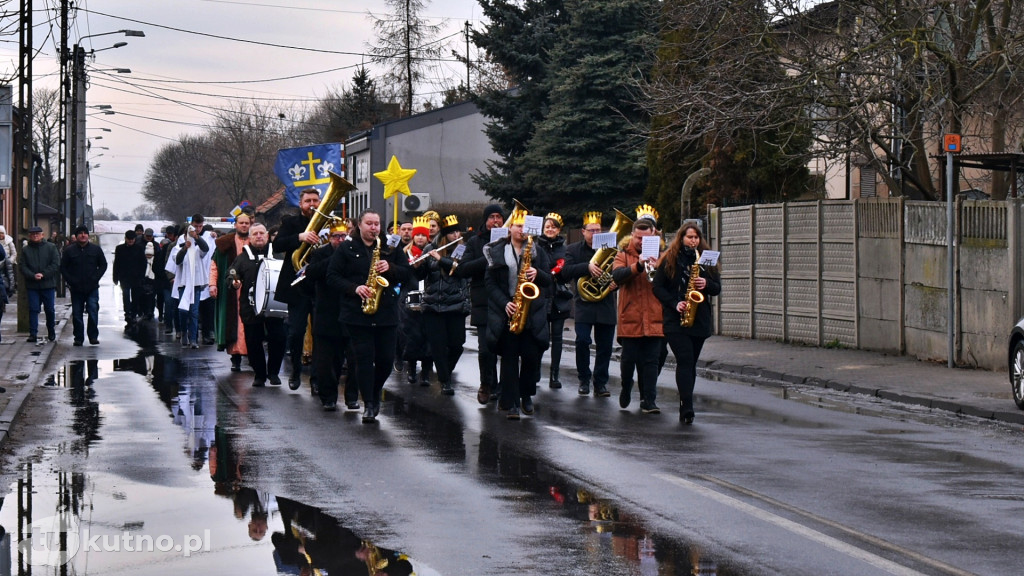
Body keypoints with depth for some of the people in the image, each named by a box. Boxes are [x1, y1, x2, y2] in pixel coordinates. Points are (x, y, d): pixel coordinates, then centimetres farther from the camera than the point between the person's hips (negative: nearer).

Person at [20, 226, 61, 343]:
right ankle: (33, 334, -2)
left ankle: (51, 333, 22)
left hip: (48, 285, -1)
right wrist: (33, 276, -15)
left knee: (49, 309, 7)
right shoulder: (25, 250, 7)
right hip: (32, 285, 1)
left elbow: (56, 264, -3)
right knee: (33, 309, -4)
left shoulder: (51, 247, 3)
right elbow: (22, 267, 2)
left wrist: (43, 274, -13)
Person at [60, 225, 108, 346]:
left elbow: (103, 265, 10)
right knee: (77, 314, 4)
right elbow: (63, 268, 7)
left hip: (92, 288, -1)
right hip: (76, 289, 1)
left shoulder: (96, 249, 6)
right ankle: (78, 338, 11)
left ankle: (93, 336, -2)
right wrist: (70, 281, -5)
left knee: (93, 312, -10)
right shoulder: (69, 251, 5)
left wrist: (96, 278, -3)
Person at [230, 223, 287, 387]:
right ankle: (259, 374, 14)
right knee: (253, 342, 1)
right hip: (251, 307, 0)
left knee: (278, 339, -5)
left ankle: (273, 372, 13)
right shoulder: (243, 257, 10)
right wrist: (234, 283, -16)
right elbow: (231, 274, 5)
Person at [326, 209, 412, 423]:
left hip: (387, 314, 2)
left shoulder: (391, 249, 12)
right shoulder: (346, 249, 5)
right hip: (357, 314, -2)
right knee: (364, 358, -6)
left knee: (386, 359, 2)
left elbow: (408, 273, 8)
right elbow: (332, 277, -1)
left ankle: (375, 393, 28)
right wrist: (354, 288, -14)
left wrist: (390, 268, -12)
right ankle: (368, 404, -2)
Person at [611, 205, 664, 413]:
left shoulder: (660, 256, 10)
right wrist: (638, 265, -27)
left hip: (654, 319, 1)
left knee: (651, 361, -2)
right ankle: (626, 390, 29)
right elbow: (617, 275, -14)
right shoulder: (624, 255, 7)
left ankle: (649, 401, 0)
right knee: (629, 359, 4)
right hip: (630, 319, -1)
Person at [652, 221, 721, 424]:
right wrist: (674, 304, -14)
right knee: (685, 361, -15)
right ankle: (687, 407, -21)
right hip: (675, 320, -3)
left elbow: (717, 288, 11)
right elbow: (657, 287, 0)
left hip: (700, 321, 3)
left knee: (690, 363, 8)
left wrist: (706, 284, -11)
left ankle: (685, 407, 16)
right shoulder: (669, 260, 2)